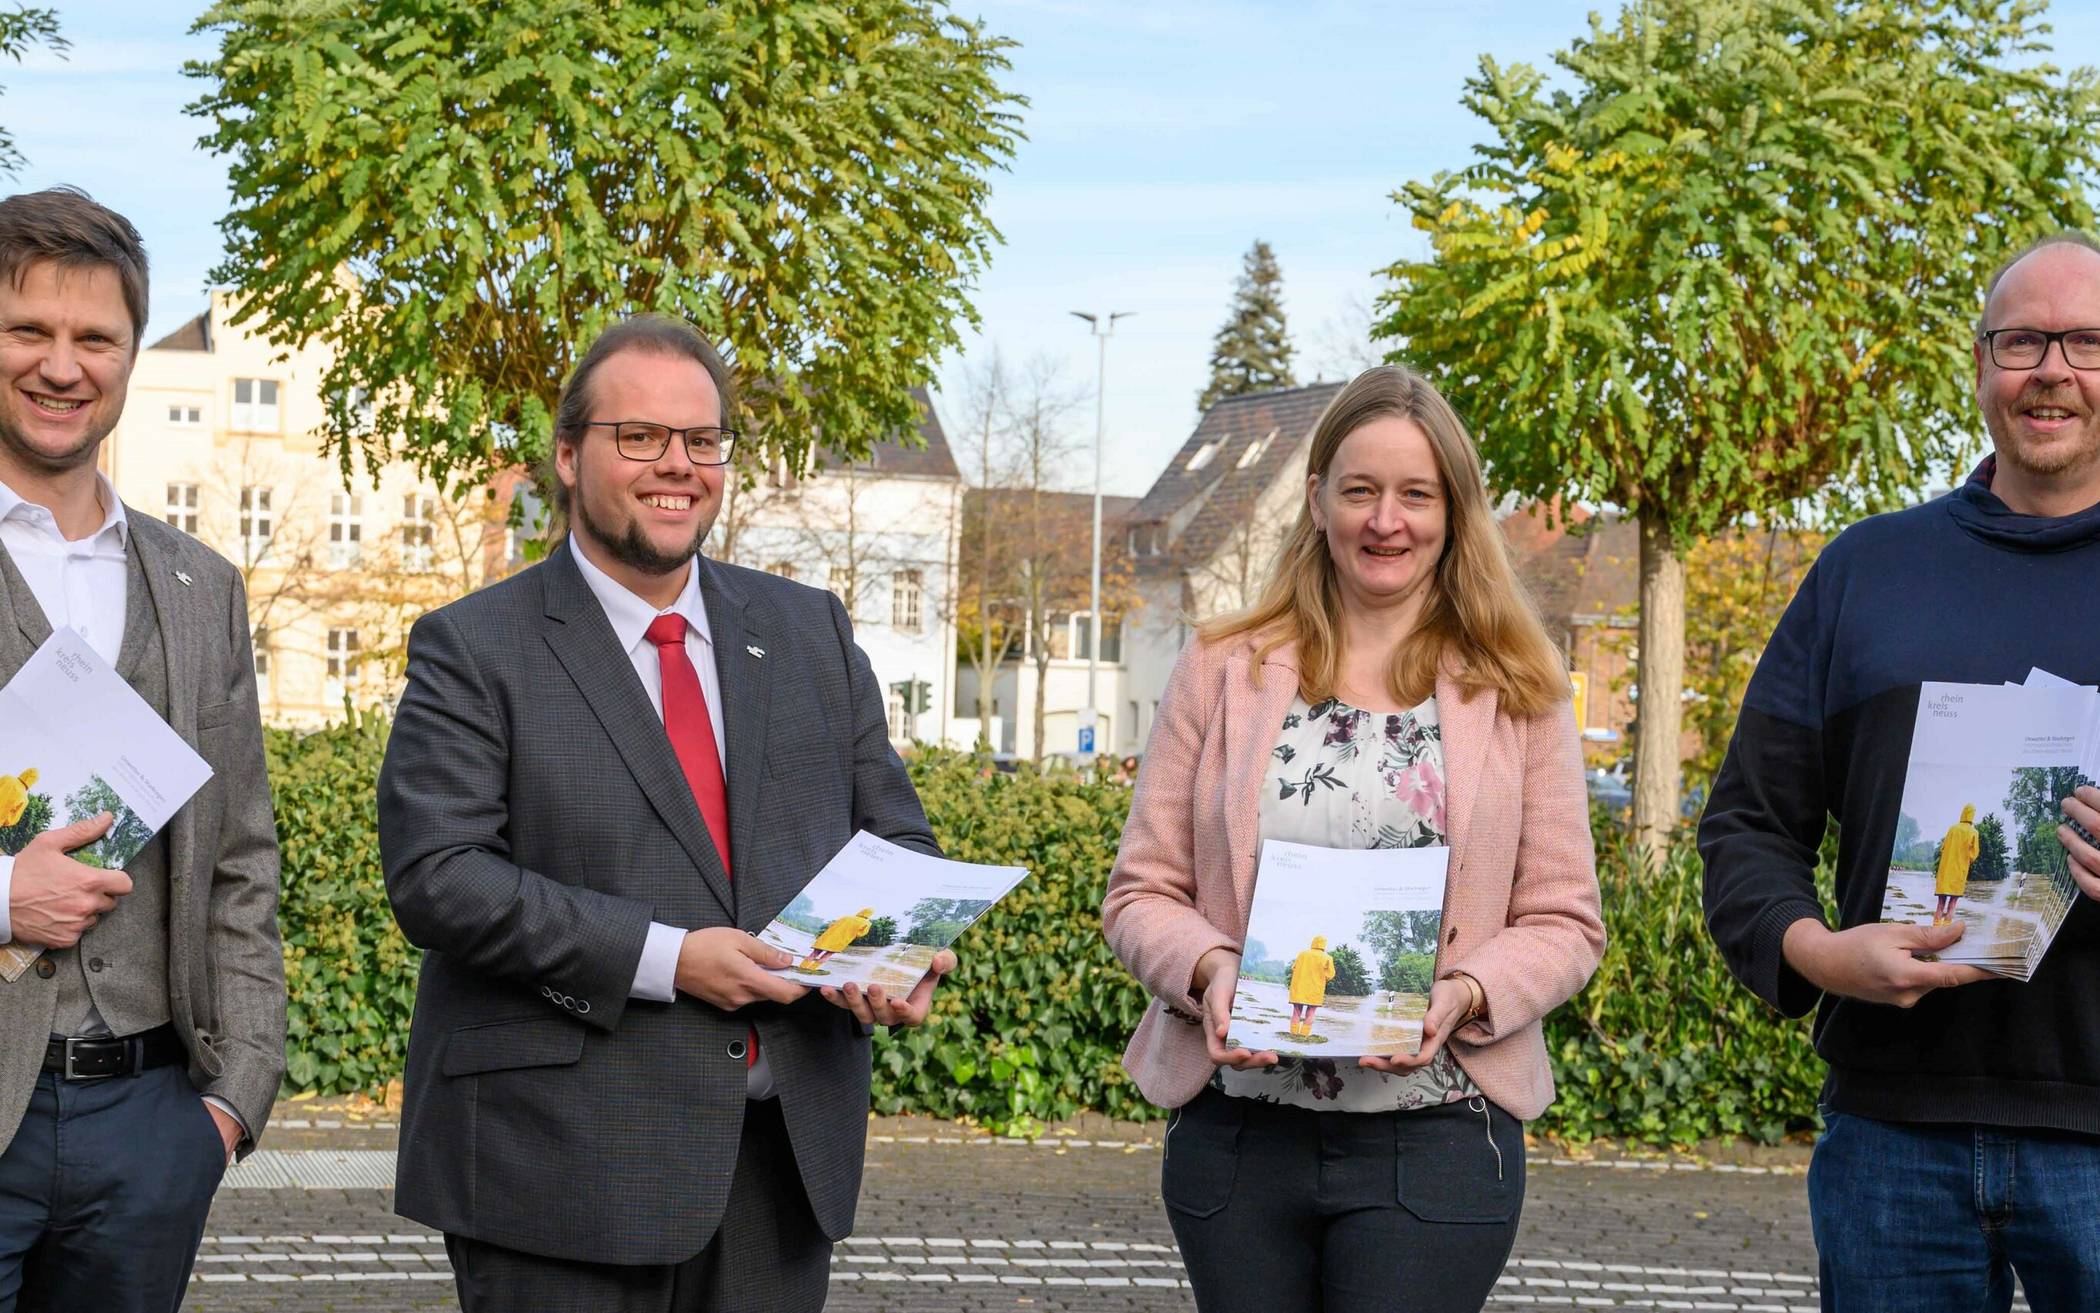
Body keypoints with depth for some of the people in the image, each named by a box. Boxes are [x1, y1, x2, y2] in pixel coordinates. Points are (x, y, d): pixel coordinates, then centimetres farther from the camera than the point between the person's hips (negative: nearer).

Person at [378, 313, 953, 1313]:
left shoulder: (811, 631, 13)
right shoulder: (472, 650, -2)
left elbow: (894, 834, 15)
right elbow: (435, 877, -12)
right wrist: (662, 959, -19)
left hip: (784, 1156, 4)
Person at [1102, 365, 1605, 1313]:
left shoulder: (1517, 692, 4)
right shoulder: (1222, 671, 6)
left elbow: (1564, 923, 3)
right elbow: (1141, 892, 6)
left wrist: (1462, 995, -16)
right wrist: (1209, 970, -15)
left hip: (1433, 1145, -1)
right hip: (1234, 1135, 1)